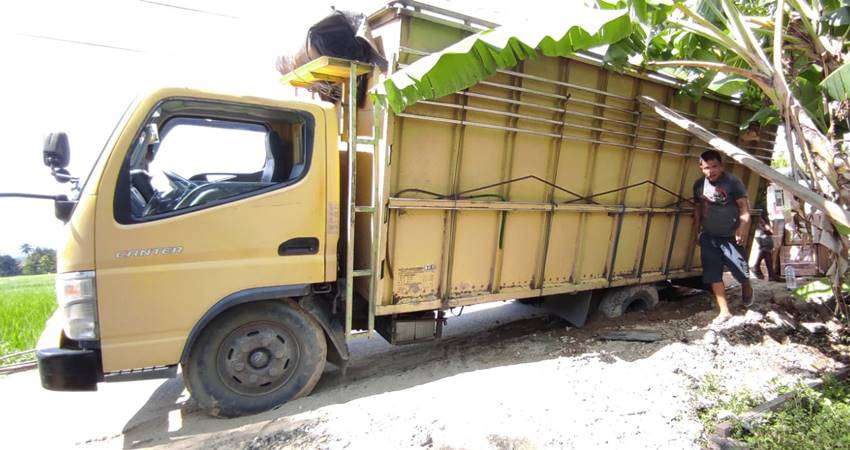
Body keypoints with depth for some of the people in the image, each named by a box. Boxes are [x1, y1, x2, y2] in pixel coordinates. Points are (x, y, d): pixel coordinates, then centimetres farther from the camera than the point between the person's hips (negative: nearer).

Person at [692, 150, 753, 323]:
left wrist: (743, 227, -21)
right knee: (713, 275, 1)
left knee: (740, 270, 2)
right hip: (709, 237, 4)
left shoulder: (732, 181, -9)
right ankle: (724, 311, 9)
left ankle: (746, 288, 39)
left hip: (730, 236, -4)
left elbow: (744, 207, -10)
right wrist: (696, 230, 12)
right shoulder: (699, 185, 5)